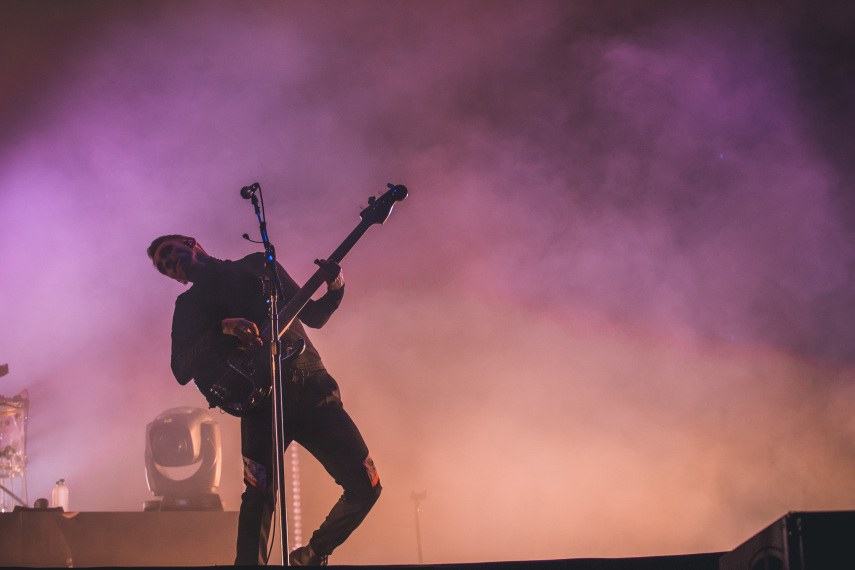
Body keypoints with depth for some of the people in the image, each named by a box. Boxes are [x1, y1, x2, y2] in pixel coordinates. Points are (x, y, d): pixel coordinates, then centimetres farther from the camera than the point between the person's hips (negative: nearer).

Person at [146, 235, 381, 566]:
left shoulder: (259, 265, 20)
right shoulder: (190, 305, 12)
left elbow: (313, 316, 22)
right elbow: (182, 372, -4)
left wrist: (335, 290, 2)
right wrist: (224, 329, -16)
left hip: (313, 387, 3)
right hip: (262, 401, -3)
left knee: (365, 487, -4)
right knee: (260, 494, -22)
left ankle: (309, 558, 15)